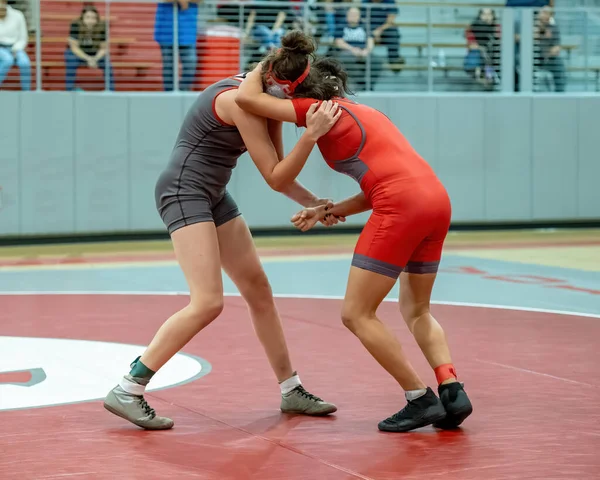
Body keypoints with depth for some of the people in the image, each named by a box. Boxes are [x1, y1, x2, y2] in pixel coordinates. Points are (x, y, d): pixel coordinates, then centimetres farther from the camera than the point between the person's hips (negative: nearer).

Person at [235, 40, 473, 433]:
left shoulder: (320, 108, 7)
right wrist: (329, 211, 21)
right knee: (416, 310, 23)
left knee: (356, 314, 2)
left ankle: (421, 399, 0)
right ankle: (453, 392, 6)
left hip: (402, 207, -8)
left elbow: (247, 97, 2)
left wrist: (261, 67, 21)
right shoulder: (368, 113, 30)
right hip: (437, 198, 8)